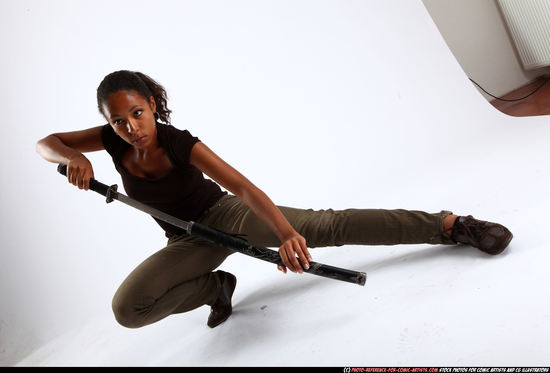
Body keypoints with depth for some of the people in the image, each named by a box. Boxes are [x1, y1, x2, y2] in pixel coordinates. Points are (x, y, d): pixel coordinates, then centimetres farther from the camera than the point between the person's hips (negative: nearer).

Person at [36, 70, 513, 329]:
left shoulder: (181, 144, -23)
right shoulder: (113, 138, -10)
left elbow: (245, 186, -34)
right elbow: (45, 143, 0)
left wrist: (284, 231, -50)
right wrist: (74, 158, -25)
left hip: (228, 215, -4)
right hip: (189, 242, 5)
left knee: (326, 226, -23)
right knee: (127, 308, -14)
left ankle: (449, 224, -18)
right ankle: (216, 286, 5)